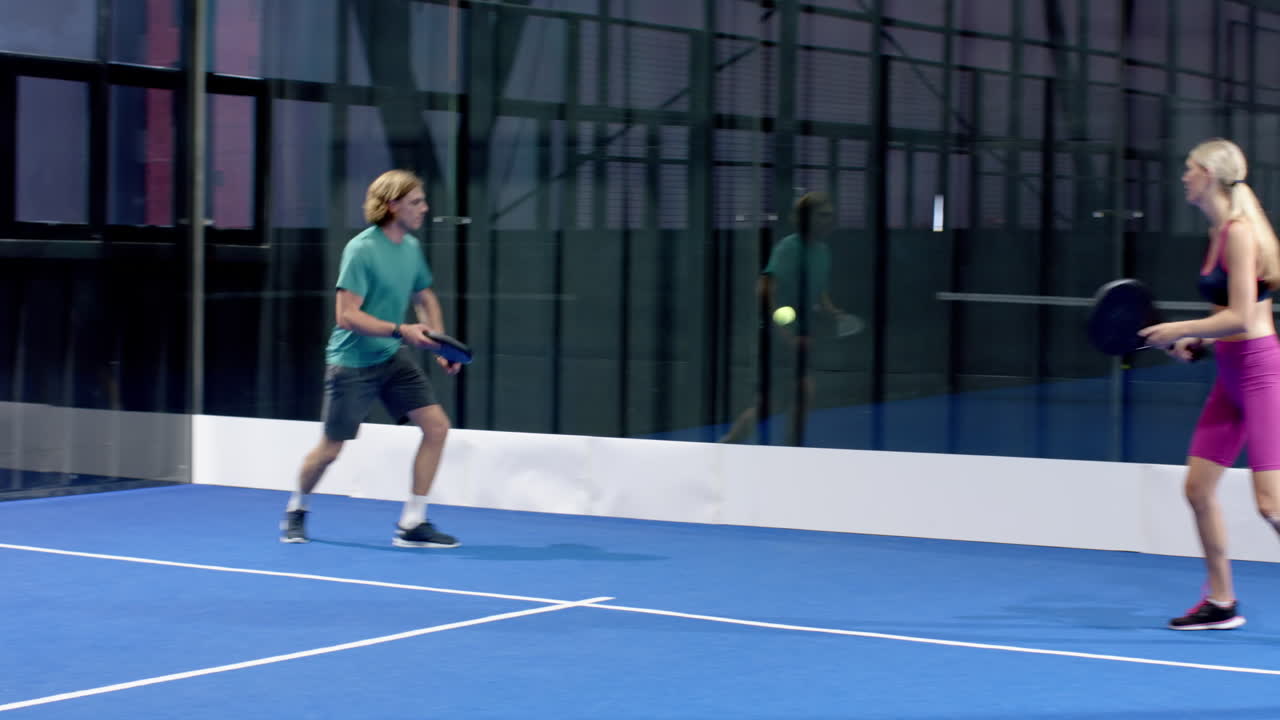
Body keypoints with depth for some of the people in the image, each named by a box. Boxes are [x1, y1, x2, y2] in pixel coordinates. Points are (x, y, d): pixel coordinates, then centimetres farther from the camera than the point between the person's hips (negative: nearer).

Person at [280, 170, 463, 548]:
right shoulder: (362, 250, -20)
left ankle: (412, 524, 0)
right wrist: (401, 330, -30)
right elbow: (347, 315, -24)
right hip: (352, 361, -7)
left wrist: (441, 346, 8)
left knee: (436, 425, -7)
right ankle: (296, 509, 32)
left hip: (393, 359, 7)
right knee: (330, 449, 3)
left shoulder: (412, 248, 4)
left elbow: (425, 298, 20)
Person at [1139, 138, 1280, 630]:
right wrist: (1194, 341, 9)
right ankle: (1221, 602, 17)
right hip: (1232, 377, 10)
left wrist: (1178, 330, -13)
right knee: (1198, 487, 8)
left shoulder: (1240, 232, -15)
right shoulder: (1218, 233, 12)